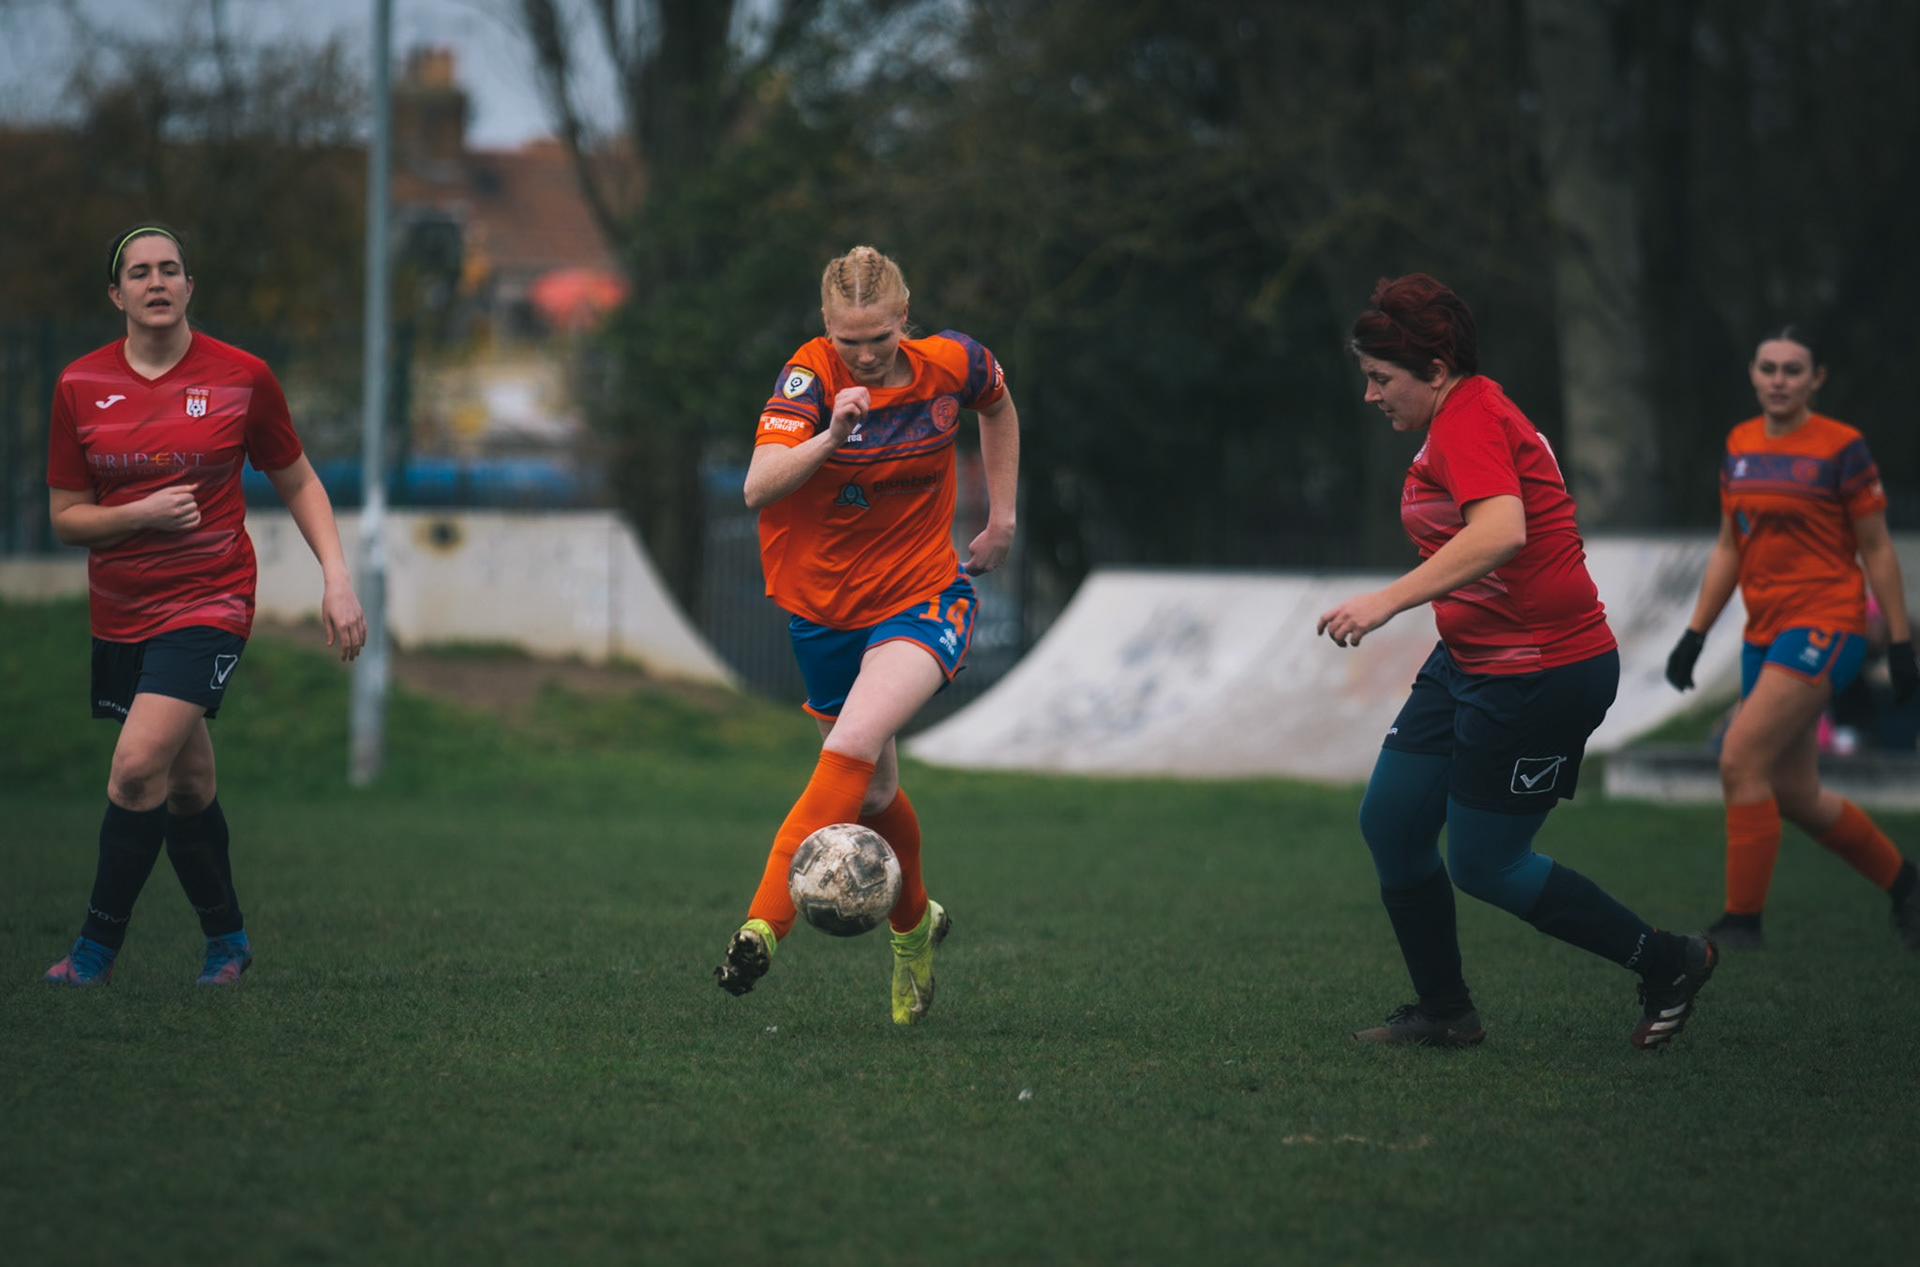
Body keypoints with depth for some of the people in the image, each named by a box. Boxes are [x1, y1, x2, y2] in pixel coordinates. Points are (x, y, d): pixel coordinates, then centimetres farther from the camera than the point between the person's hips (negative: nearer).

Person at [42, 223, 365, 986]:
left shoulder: (242, 377, -3)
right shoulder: (80, 386, 0)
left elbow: (298, 483, 9)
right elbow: (66, 518, 4)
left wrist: (337, 577, -3)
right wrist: (142, 514, -15)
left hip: (209, 602, -3)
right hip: (119, 608, 3)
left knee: (138, 766, -20)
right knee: (187, 784, 9)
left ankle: (97, 950, -10)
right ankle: (227, 939, 28)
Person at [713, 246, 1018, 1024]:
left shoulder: (951, 365, -10)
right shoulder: (811, 377, -17)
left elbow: (998, 407, 15)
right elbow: (759, 487, -30)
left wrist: (1002, 516, 13)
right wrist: (831, 435, -45)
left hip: (923, 600, -1)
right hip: (822, 604, 1)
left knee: (852, 750, -26)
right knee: (873, 793, 14)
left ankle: (764, 924, -30)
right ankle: (915, 925, 42)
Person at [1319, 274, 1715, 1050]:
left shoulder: (1470, 423, -20)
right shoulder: (1469, 415, 12)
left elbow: (1501, 531, -37)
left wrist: (1390, 600, -38)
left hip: (1540, 675, -10)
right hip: (1470, 664, 10)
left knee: (1483, 865, -2)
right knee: (1389, 823, 7)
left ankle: (1667, 963, 12)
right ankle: (1444, 1012, 19)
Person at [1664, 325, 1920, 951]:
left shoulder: (1841, 448, -7)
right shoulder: (1740, 446, 10)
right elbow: (1728, 548, 18)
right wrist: (1695, 634, 13)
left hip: (1824, 625, -7)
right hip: (1765, 633, 7)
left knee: (1741, 759, -19)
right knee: (1793, 796, 8)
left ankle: (1742, 919, -11)